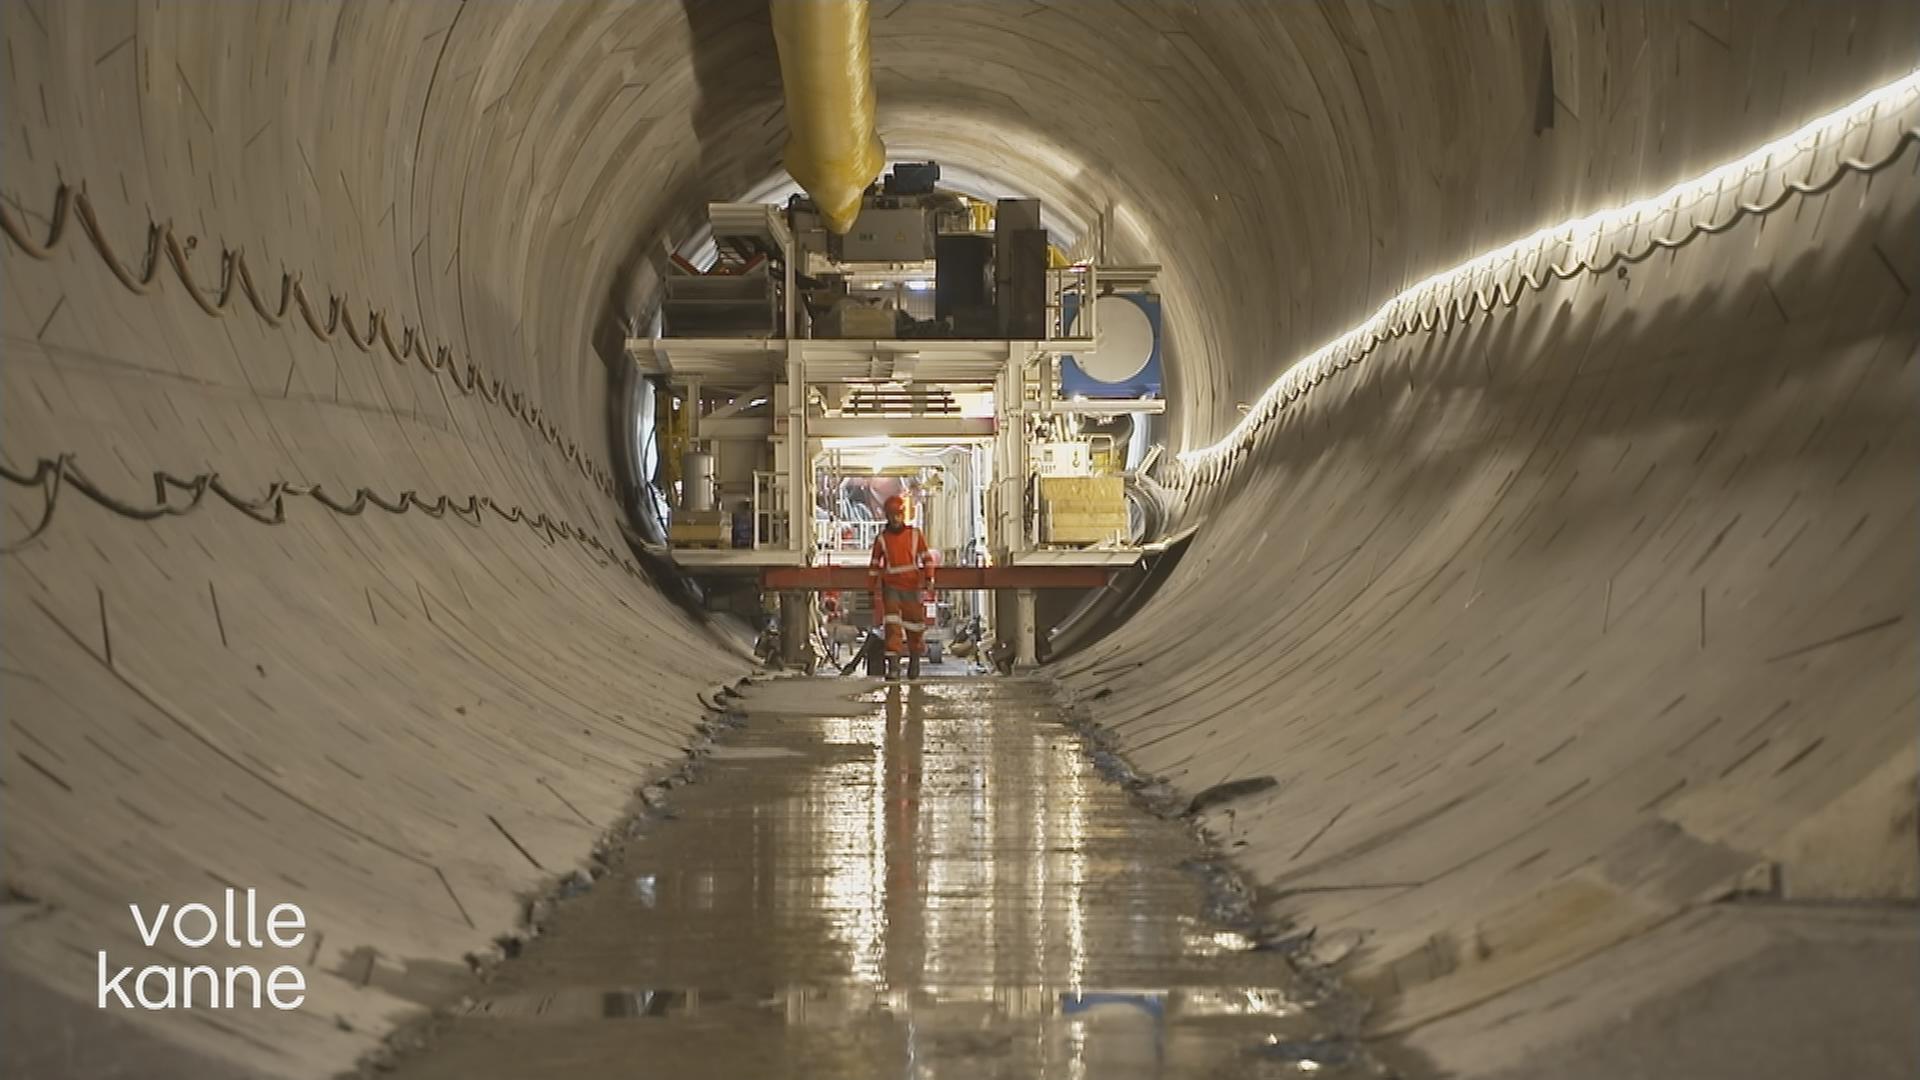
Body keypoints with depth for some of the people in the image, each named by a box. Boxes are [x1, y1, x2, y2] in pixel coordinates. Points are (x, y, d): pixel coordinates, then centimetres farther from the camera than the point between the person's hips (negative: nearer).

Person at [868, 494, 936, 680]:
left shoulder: (915, 535, 3)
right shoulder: (881, 539, 4)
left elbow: (927, 558, 5)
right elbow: (875, 565, 13)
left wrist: (929, 579, -7)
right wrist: (875, 588, 12)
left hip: (913, 588, 1)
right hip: (891, 588, -1)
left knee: (914, 624, 9)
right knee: (892, 625, -13)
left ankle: (914, 660, 31)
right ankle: (893, 666, -17)